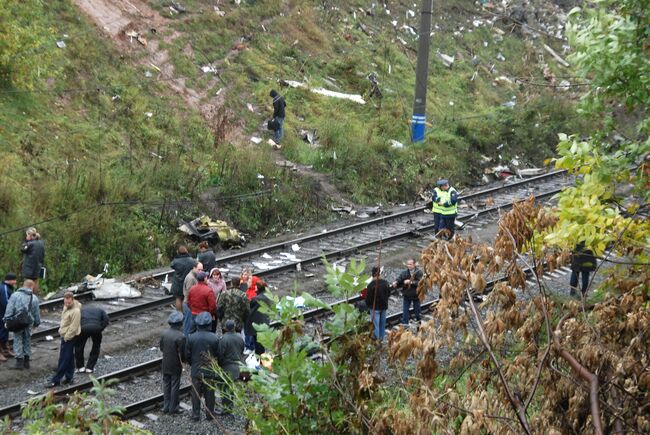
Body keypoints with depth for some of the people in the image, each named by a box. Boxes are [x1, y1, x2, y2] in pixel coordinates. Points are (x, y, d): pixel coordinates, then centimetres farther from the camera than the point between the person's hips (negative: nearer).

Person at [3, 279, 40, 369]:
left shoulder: (15, 295, -6)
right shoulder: (34, 298, 2)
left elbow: (9, 309, -9)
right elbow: (37, 312, 9)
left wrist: (7, 320, -3)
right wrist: (36, 323, 21)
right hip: (29, 323, 3)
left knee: (18, 340, 4)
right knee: (27, 341, 14)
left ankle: (19, 361, 0)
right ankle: (26, 361, 19)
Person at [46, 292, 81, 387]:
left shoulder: (75, 311, -22)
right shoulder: (66, 307, 6)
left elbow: (73, 328, -22)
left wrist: (66, 337, -18)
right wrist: (61, 330, 17)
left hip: (69, 338, -9)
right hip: (65, 336, 9)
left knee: (63, 360, -5)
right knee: (69, 358, 16)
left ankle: (56, 380, -3)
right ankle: (69, 377, 23)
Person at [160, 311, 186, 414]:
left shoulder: (164, 333, -5)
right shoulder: (180, 336, -22)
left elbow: (161, 348, 4)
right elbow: (182, 353, -18)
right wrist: (183, 360, 2)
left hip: (165, 364, 5)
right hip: (176, 365, -5)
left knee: (166, 385, 15)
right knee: (175, 386, 6)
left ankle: (166, 407, 20)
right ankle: (173, 408, 13)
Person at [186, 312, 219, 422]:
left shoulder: (191, 338, -10)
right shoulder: (214, 338, -12)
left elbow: (187, 355, -3)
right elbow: (218, 355, -5)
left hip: (196, 371, 0)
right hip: (210, 371, 0)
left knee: (196, 393, 11)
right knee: (209, 393, 12)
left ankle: (196, 414, 15)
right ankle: (210, 413, 21)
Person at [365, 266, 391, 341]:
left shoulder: (371, 285, -22)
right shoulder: (386, 283, -4)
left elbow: (368, 298, -16)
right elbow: (388, 294, 9)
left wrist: (368, 305, 4)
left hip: (375, 308, -5)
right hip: (384, 306, 5)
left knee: (376, 324, 3)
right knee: (382, 323, 17)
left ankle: (377, 339, 6)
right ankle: (381, 338, 28)